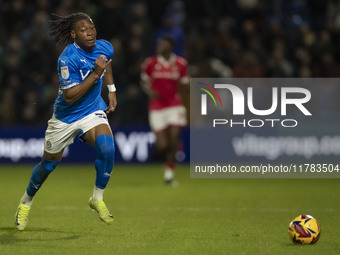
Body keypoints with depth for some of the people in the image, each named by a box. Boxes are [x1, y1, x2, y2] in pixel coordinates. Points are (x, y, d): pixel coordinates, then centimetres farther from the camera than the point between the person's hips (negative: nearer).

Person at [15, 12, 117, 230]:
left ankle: (98, 199, -7)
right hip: (65, 117, -3)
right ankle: (27, 201, 41)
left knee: (106, 147, -27)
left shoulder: (104, 47, -9)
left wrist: (112, 91, 15)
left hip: (93, 111, 3)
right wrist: (95, 74, -35)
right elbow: (69, 96, -31)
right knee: (49, 164, 12)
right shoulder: (68, 59, -28)